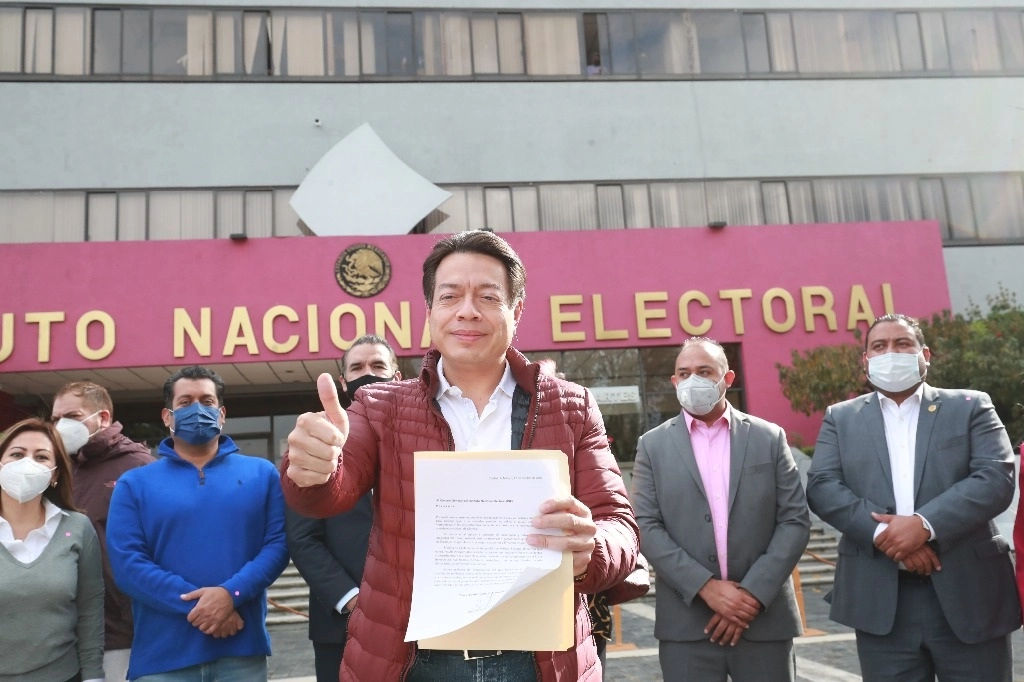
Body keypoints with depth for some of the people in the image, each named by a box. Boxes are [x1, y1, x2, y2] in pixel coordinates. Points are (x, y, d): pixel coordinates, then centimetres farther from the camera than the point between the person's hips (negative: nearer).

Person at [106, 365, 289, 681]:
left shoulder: (261, 473, 8)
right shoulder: (134, 484, 6)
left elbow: (278, 542, -2)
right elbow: (127, 563, -5)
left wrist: (231, 593, -18)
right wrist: (195, 605, -15)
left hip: (243, 652, 1)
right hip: (162, 656, 0)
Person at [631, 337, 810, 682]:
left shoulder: (769, 438, 5)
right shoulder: (653, 445, 4)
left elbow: (795, 520, 1)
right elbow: (646, 526, -3)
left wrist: (753, 592, -9)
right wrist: (705, 586, -12)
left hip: (764, 617, 1)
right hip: (686, 621, 0)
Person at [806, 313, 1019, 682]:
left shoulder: (971, 407, 8)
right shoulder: (841, 418, 11)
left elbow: (996, 478, -6)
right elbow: (822, 487, -1)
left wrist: (925, 524, -18)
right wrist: (883, 532, -16)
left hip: (968, 593, 0)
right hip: (880, 601, 1)